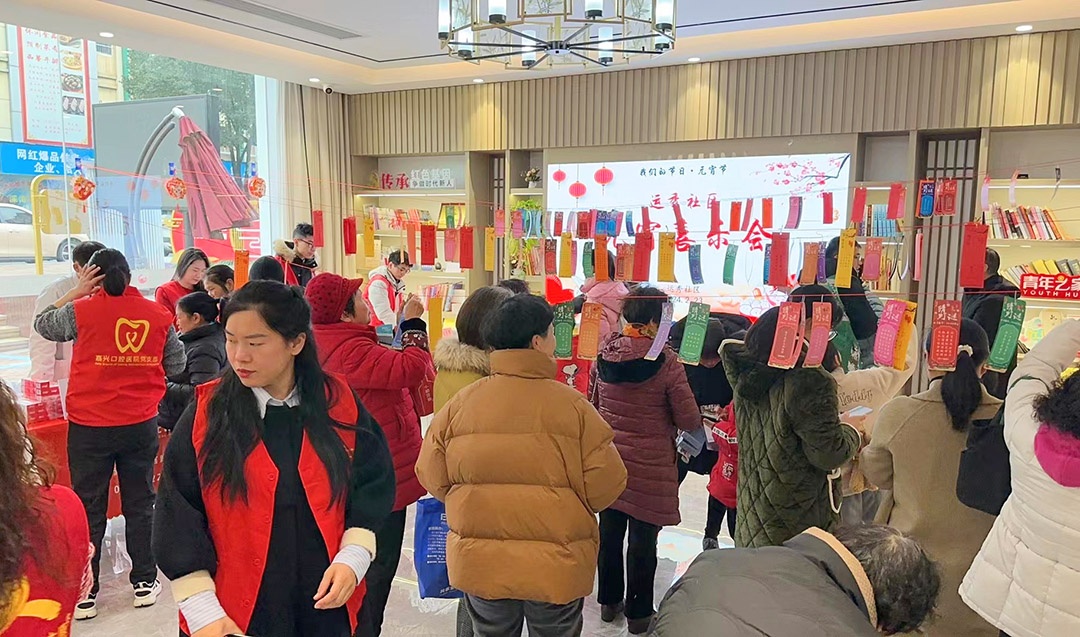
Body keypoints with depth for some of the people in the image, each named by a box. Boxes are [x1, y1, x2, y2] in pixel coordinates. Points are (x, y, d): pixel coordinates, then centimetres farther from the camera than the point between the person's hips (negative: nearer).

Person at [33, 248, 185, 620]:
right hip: (141, 425, 2)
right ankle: (144, 583, 22)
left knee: (89, 509, 10)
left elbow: (42, 324, 13)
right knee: (140, 505, 13)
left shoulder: (81, 311, -8)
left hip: (89, 426, -1)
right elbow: (176, 365, 8)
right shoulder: (158, 315, -3)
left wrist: (76, 292, 12)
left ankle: (84, 594, 18)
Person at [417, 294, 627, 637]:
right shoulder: (572, 404, -16)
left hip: (480, 565, 2)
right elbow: (605, 483, -13)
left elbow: (432, 476, -3)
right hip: (558, 569, -2)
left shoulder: (460, 403, -11)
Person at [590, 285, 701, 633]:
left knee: (610, 532, 18)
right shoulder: (666, 362, -18)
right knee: (642, 541, 9)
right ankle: (638, 613, 23)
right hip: (650, 467, -4)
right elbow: (689, 421, -14)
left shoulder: (603, 354, -4)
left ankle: (609, 601, 34)